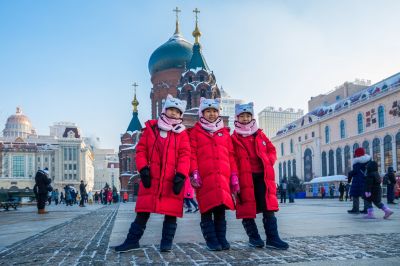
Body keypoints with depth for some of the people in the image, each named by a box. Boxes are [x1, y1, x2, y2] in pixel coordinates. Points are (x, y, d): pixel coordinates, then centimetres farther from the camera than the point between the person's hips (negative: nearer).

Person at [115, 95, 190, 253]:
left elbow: (184, 155, -3)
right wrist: (143, 169, -8)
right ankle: (132, 241, 15)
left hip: (172, 180, -1)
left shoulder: (182, 133, 5)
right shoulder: (151, 128, 9)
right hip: (151, 179, 1)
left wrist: (181, 175, -15)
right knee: (142, 212, 7)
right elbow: (141, 149, 6)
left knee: (171, 212, 4)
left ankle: (167, 242, 16)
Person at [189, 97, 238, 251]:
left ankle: (221, 238, 11)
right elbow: (192, 154, 2)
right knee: (207, 208, -2)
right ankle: (211, 240, 4)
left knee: (221, 208, 5)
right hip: (204, 176, -3)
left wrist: (234, 176, 9)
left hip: (223, 176, 3)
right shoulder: (195, 131, 10)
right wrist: (194, 173, -9)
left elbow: (231, 155, 16)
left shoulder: (224, 132, 20)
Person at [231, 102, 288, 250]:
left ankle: (272, 238, 1)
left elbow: (272, 150, 19)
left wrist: (268, 163, 1)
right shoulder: (234, 138, 3)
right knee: (247, 208, 2)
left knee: (268, 207, -2)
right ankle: (254, 237, 14)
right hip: (244, 178, -3)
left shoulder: (260, 135, 15)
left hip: (262, 176, 3)